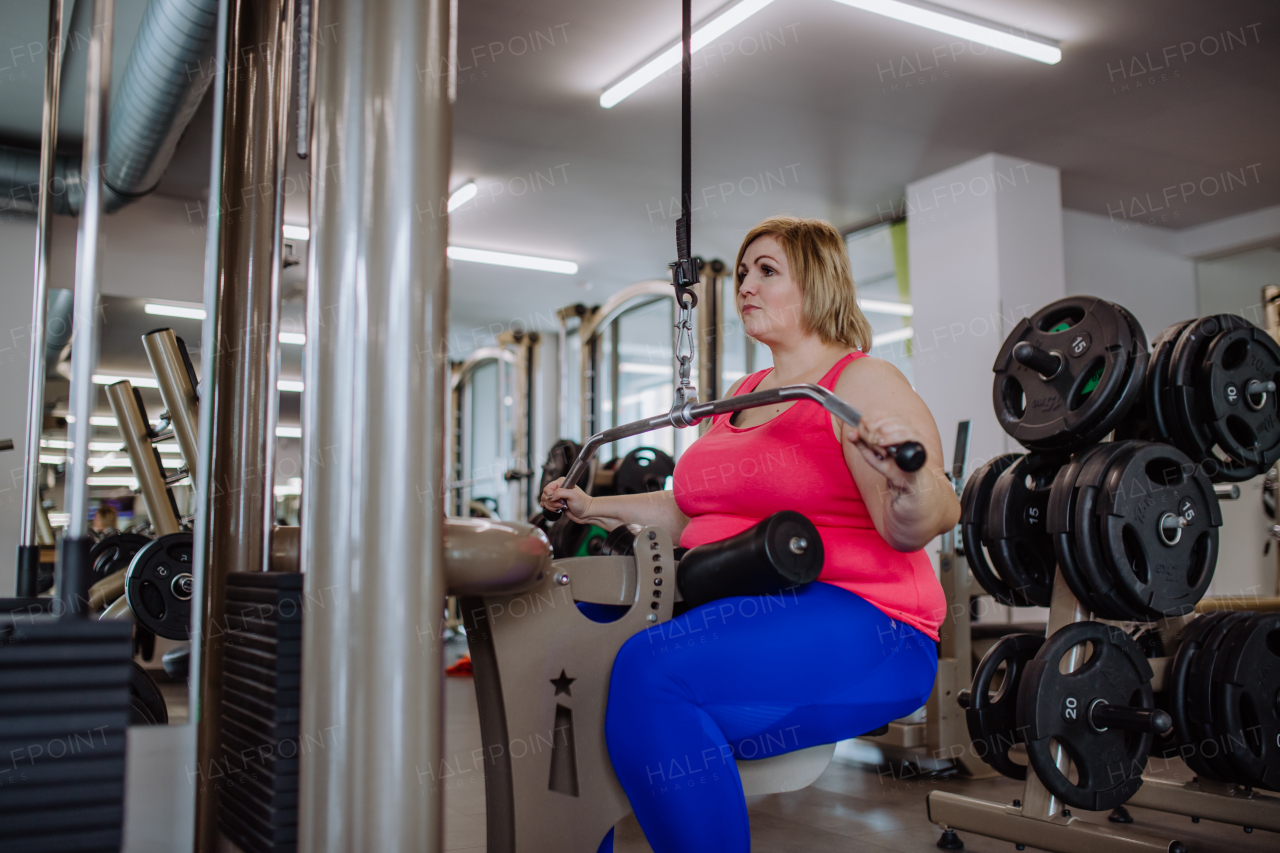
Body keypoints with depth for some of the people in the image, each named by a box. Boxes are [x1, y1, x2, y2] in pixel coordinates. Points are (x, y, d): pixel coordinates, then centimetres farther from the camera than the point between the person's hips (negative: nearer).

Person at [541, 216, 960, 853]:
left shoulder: (862, 383, -6)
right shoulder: (742, 394, 19)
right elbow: (695, 509, 29)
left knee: (651, 668, -32)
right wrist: (597, 509, 26)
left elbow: (909, 530, -16)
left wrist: (910, 481, -37)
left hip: (858, 629, -8)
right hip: (731, 616, 9)